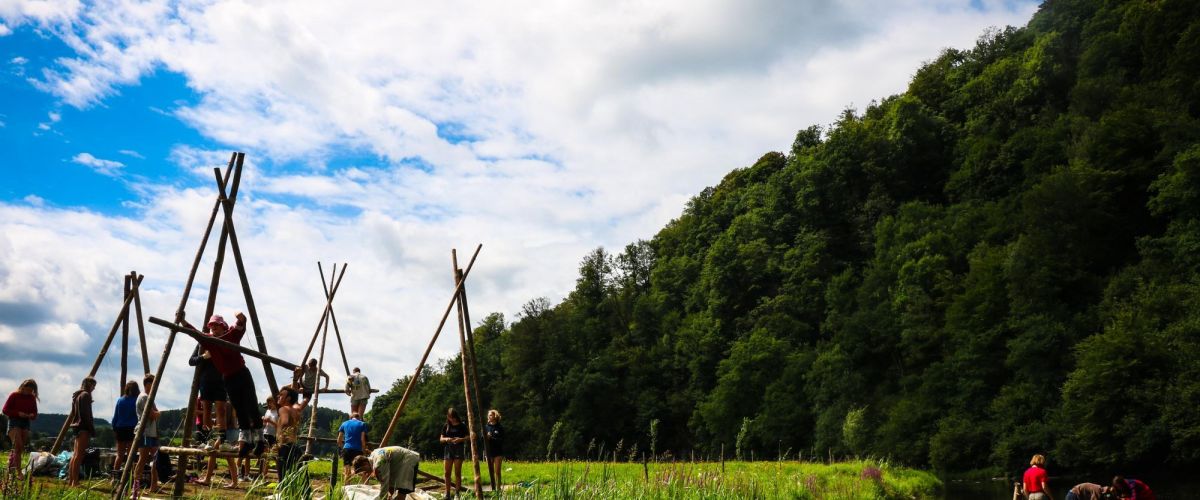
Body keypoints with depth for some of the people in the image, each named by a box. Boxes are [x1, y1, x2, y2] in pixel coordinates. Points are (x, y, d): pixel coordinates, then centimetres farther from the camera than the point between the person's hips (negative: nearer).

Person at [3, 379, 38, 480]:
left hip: (26, 423, 5)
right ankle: (18, 472, -21)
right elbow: (5, 410, -4)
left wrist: (32, 415, -9)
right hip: (14, 422, -5)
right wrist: (18, 413, -17)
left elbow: (35, 413, 15)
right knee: (18, 446, -17)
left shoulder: (32, 398, 9)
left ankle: (11, 469, 19)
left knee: (21, 448, 4)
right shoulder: (14, 396, -3)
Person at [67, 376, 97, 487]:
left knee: (75, 454, 12)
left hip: (77, 426, 10)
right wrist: (92, 429, -15)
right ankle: (75, 481, -13)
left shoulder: (76, 395, 18)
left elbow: (74, 412, 19)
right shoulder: (85, 395, -10)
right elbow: (86, 414, -16)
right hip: (84, 427, -10)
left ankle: (70, 480, 14)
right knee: (79, 455, -11)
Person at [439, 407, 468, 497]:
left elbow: (467, 437, 1)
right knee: (447, 472, 1)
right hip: (448, 449, 3)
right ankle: (447, 493, 6)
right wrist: (446, 439, -11)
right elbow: (441, 439, 11)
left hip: (459, 449, -3)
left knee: (457, 472, -4)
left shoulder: (462, 426, 0)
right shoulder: (446, 426, 9)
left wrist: (460, 439, -19)